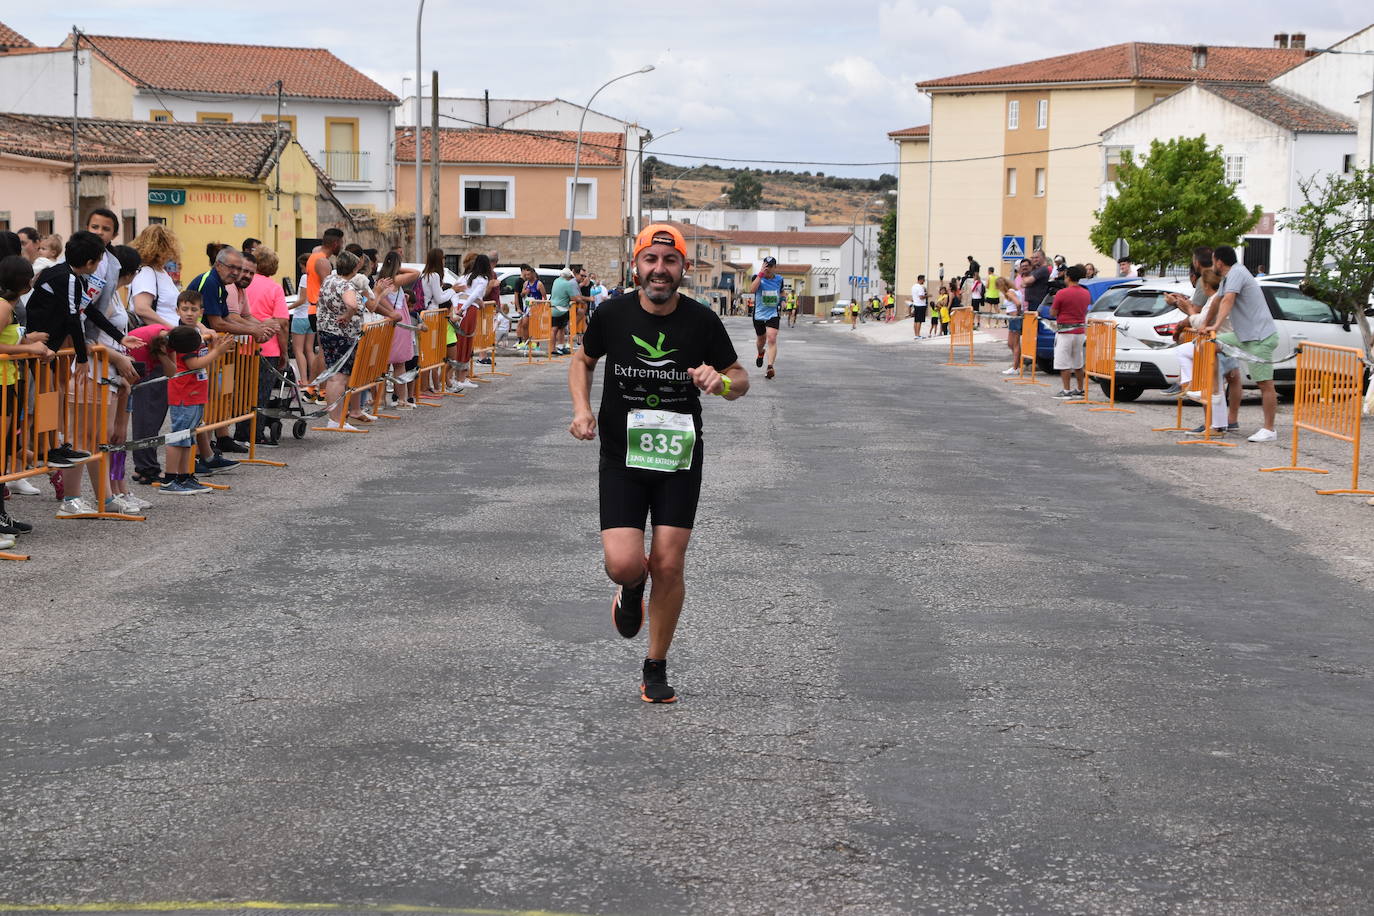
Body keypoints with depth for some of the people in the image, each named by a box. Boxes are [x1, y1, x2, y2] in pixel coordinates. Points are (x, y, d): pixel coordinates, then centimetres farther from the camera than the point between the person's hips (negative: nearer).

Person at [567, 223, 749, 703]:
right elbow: (582, 360, 13)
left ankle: (656, 668, 18)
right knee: (623, 564, -14)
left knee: (668, 566, -3)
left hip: (679, 457, 0)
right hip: (621, 458, 0)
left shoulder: (702, 320, -7)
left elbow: (740, 379, 5)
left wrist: (721, 381, -18)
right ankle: (632, 590, 27)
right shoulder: (612, 314, -6)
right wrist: (582, 408, -4)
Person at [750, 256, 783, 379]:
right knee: (761, 339, 17)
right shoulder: (758, 277, -7)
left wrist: (782, 301, 4)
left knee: (772, 339, -18)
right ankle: (760, 353, 53)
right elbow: (752, 290, -28)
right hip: (759, 314, 0)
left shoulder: (779, 279, 3)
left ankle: (770, 367, -25)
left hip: (773, 314, 0)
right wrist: (761, 274, -29)